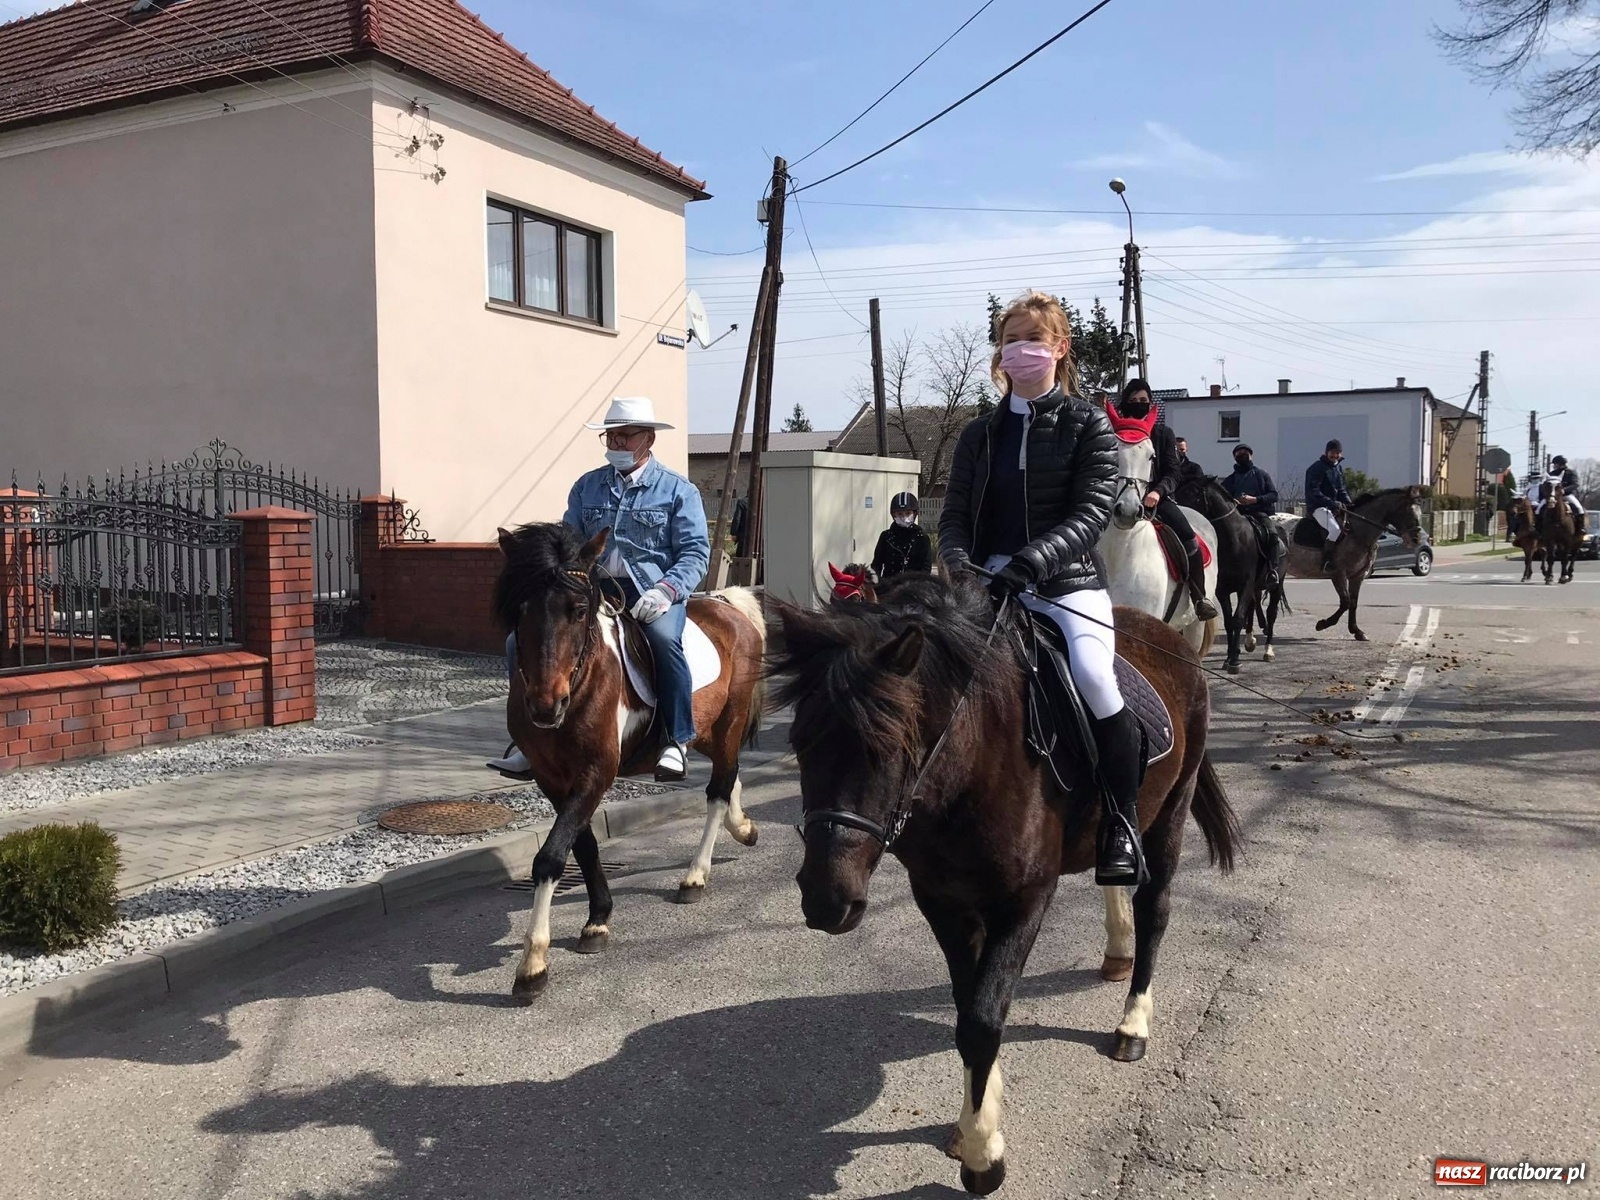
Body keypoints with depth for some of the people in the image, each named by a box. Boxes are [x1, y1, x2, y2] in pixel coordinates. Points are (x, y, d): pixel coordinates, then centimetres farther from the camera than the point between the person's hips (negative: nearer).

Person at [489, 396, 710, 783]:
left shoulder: (678, 490, 4)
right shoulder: (586, 487, 16)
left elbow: (695, 551, -4)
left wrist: (665, 590, -21)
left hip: (651, 591, -4)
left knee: (663, 637, -38)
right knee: (521, 641, -10)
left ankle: (677, 742, -26)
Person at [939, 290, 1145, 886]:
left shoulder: (1088, 425, 4)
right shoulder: (979, 434, 15)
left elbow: (1091, 512, -9)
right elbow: (955, 514, 10)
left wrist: (1031, 561, -25)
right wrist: (958, 559, -14)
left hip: (1068, 582, -4)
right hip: (990, 584, 4)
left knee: (1093, 676, -28)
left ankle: (1122, 825, -11)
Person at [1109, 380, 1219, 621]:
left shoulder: (1163, 432, 8)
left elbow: (1172, 472, 1)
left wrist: (1158, 492, -20)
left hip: (1158, 497, 0)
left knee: (1187, 536, -22)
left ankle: (1199, 598, -11)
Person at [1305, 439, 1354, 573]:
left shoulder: (1339, 469, 16)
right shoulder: (1317, 468, -9)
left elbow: (1342, 490, 19)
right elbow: (1313, 492, -18)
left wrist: (1349, 504, 0)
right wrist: (1331, 503, -27)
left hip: (1335, 506, 9)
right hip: (1318, 507, -9)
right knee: (1335, 529, -29)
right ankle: (1326, 561, -22)